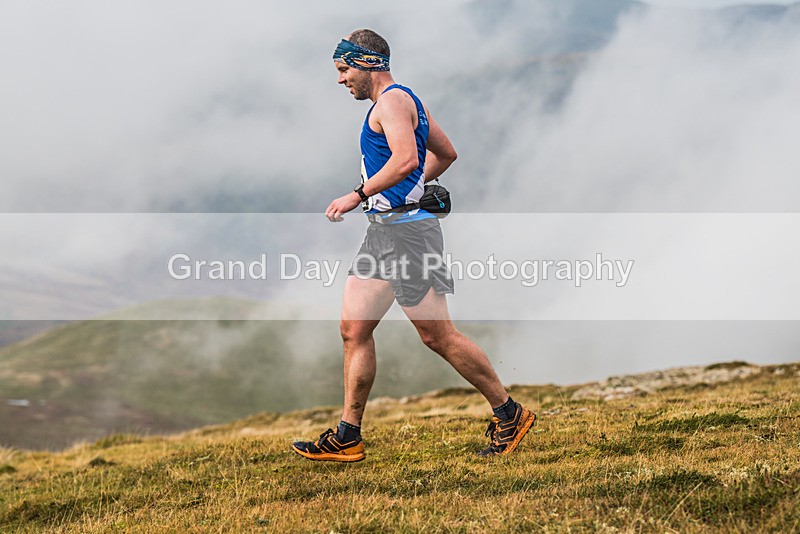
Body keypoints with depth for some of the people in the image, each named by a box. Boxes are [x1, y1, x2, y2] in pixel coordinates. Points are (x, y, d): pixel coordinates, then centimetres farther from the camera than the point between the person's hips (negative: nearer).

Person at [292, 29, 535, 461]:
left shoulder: (392, 100, -12)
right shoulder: (404, 100, 20)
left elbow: (406, 159, -28)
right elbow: (446, 153, 29)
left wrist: (358, 195, -22)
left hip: (405, 230, -10)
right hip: (383, 230, 10)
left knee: (437, 335, -5)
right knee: (353, 329, 7)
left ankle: (509, 414, 7)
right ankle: (347, 437, 11)